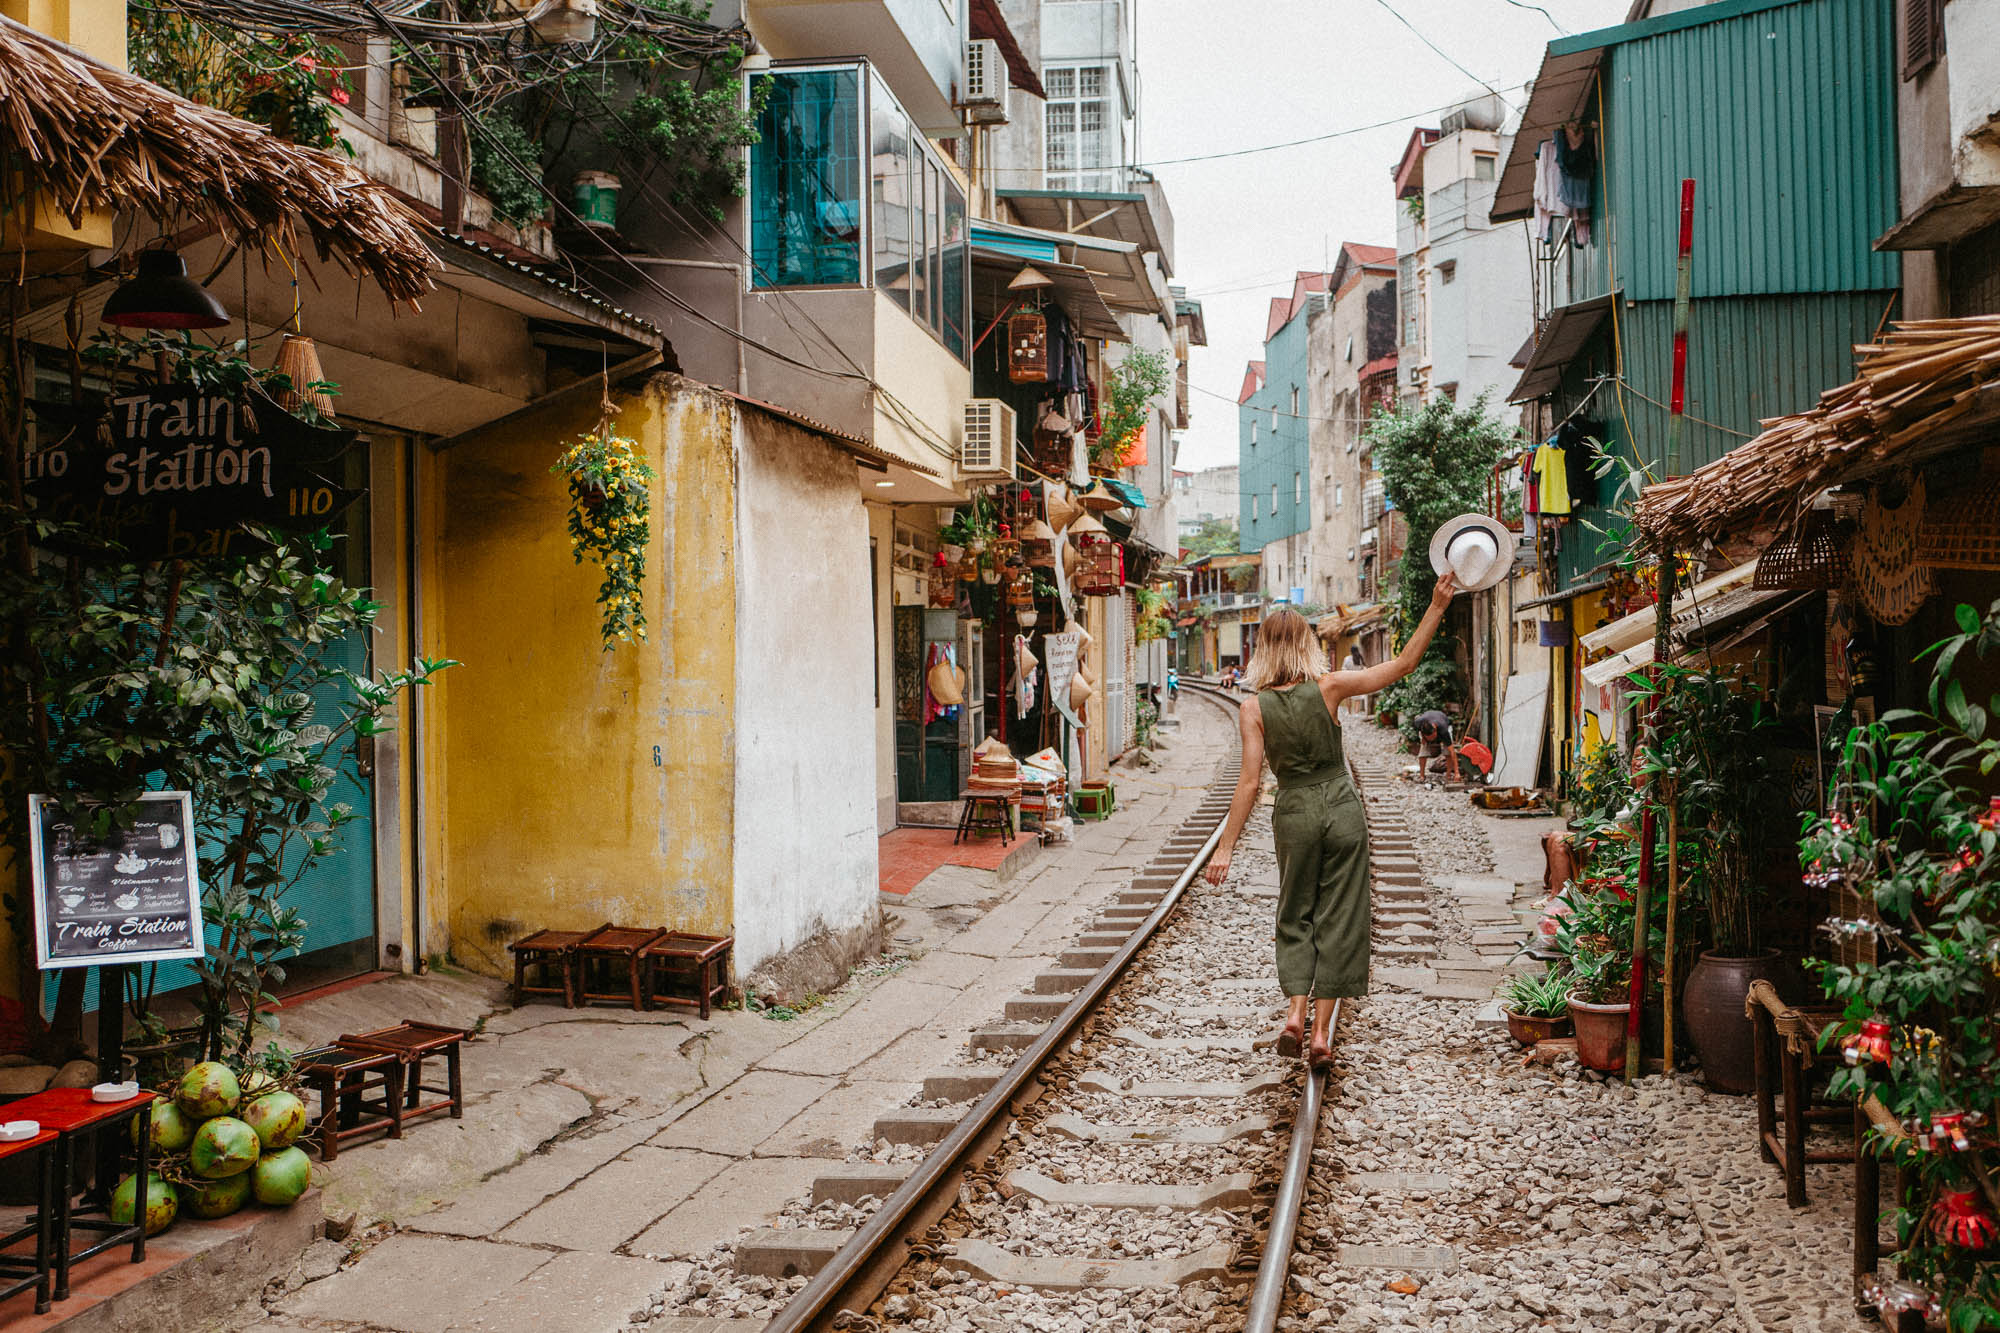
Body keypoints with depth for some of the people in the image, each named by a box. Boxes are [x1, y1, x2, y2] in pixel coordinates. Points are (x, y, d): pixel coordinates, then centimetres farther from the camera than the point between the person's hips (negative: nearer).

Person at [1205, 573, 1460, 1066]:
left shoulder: (1255, 708, -8)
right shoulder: (1328, 687, -8)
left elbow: (1250, 782, -10)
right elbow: (1403, 664, -5)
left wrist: (1225, 847, -5)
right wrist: (1437, 605, -3)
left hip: (1294, 814, 0)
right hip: (1341, 807, 0)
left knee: (1296, 917, 16)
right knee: (1338, 919, 7)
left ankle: (1295, 1012, -1)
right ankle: (1322, 1032, 8)